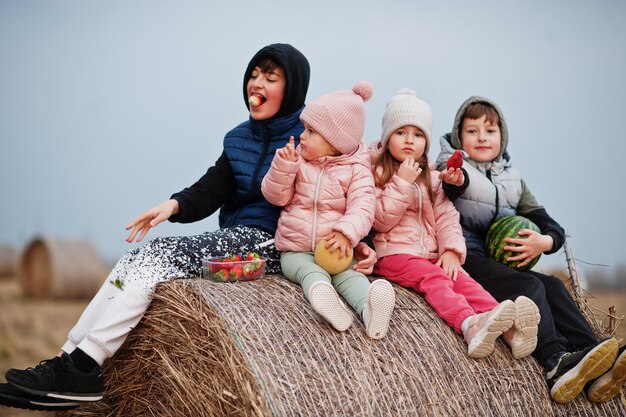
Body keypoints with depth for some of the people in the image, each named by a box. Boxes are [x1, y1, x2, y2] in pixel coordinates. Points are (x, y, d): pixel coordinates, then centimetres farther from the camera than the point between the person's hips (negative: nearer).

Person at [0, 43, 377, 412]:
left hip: (268, 244, -7)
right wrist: (175, 205, -15)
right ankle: (69, 361, -18)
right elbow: (210, 191, 6)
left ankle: (83, 368, -23)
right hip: (234, 236, 7)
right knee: (136, 261, -13)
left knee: (158, 256, -23)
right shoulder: (239, 139, 17)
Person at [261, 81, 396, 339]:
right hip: (296, 250, 1)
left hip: (336, 248, -1)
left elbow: (362, 208, -13)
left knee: (349, 275, -29)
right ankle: (321, 292, -60)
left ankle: (369, 308, -56)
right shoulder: (298, 161, 7)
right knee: (313, 273, -29)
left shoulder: (356, 170, -1)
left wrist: (346, 233, -31)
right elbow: (276, 196, 3)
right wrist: (283, 167, -14)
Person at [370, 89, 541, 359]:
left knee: (462, 280, -21)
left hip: (431, 254, 6)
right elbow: (380, 220, -9)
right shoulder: (377, 173, 3)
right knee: (433, 278, -32)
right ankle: (469, 324, -56)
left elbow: (446, 217, 10)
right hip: (393, 253, -6)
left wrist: (451, 249, -7)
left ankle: (501, 320, -43)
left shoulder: (430, 177, 20)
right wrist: (403, 183, -14)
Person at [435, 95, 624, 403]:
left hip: (500, 261, 6)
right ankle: (557, 365, -45)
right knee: (529, 286, -27)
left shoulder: (512, 180, 22)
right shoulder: (451, 167, 7)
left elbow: (551, 227, 14)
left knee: (552, 286, -19)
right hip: (465, 259, -5)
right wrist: (452, 181, -46)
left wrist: (545, 242, -10)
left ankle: (593, 363, -33)